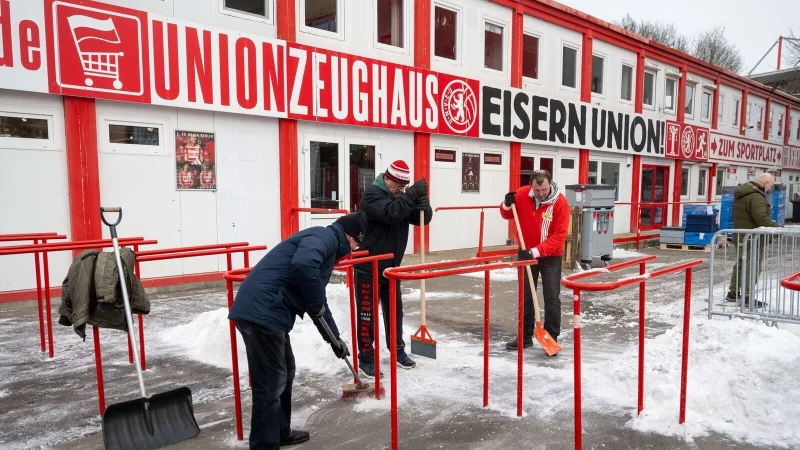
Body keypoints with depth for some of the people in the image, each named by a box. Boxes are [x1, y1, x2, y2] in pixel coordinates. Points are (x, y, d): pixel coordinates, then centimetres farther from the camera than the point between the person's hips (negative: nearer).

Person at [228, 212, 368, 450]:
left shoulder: (327, 246, 25)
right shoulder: (325, 236, -6)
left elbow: (318, 300, 34)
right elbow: (303, 264, -29)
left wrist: (334, 337, 39)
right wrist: (316, 303, -13)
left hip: (265, 311, 11)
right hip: (261, 312, -11)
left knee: (285, 372, 23)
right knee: (271, 384, -1)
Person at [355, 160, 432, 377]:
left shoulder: (402, 197, 8)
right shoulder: (372, 195, -15)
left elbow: (423, 219, 2)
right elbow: (389, 213, -32)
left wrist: (421, 199, -18)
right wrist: (412, 194, -32)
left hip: (391, 267, 7)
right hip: (369, 268, -7)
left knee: (395, 311, 16)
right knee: (368, 314, 0)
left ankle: (398, 351, 31)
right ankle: (366, 359, 11)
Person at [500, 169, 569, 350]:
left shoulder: (560, 202, -20)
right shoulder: (522, 194, -10)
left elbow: (559, 236, -22)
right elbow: (507, 216, 6)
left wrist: (537, 251, -31)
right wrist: (507, 205, -17)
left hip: (550, 257, -3)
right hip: (525, 254, 3)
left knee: (552, 299, 0)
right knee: (525, 297, 10)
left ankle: (552, 338, 13)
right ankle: (525, 337, 22)